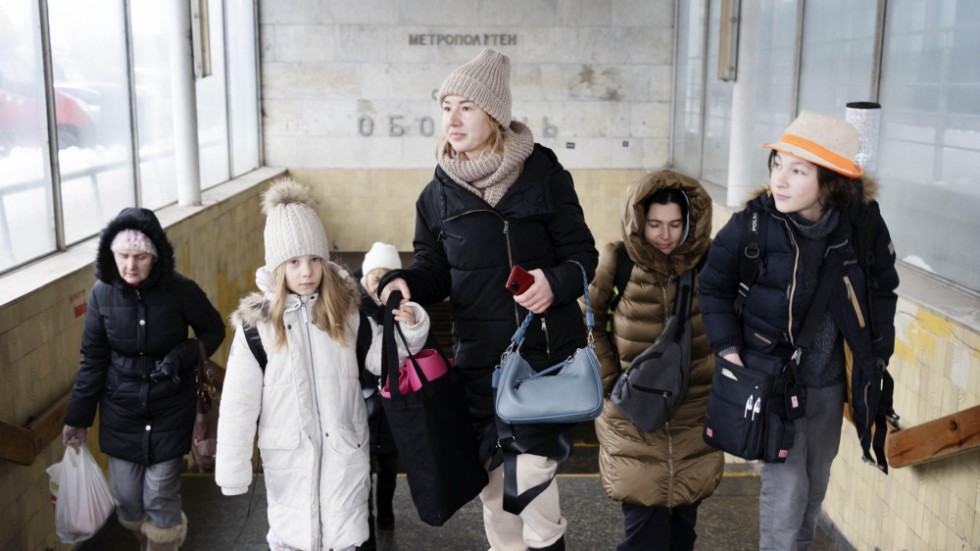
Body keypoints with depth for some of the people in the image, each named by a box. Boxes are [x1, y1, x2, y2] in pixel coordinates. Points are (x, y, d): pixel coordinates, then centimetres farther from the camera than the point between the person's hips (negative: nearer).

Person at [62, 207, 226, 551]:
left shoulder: (180, 290, -15)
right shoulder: (102, 293, -9)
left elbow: (214, 331, 0)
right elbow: (93, 359, 1)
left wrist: (182, 356, -19)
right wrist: (78, 417, 4)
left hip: (169, 412, -2)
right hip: (120, 413, 2)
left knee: (160, 500, 0)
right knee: (127, 499, 10)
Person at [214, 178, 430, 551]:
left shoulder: (346, 307, -3)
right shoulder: (256, 323, -8)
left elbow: (382, 358, 0)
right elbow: (239, 402, -6)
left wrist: (410, 329, -20)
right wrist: (233, 473, -6)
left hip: (344, 447, 1)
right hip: (289, 453, -1)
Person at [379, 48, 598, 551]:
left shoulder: (543, 175, -5)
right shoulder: (438, 194, 4)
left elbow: (582, 255, -1)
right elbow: (434, 269, 8)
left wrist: (556, 282, -22)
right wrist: (404, 281, -13)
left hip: (546, 348, -3)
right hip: (477, 354, 3)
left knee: (532, 471, -8)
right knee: (490, 474, 12)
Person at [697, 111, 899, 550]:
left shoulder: (863, 226, -13)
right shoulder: (752, 225, -19)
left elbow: (883, 289, 4)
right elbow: (713, 286, -5)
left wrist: (878, 352, 2)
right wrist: (727, 346, -11)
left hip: (830, 382, 3)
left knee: (816, 482, 19)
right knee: (786, 484, -2)